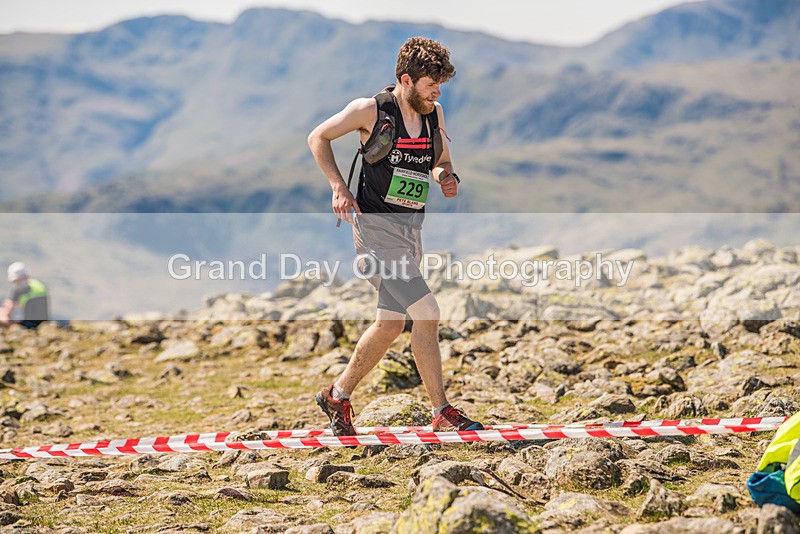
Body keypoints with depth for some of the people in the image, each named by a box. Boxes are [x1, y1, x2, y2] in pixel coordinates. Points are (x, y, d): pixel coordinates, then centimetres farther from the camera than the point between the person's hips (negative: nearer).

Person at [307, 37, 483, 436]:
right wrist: (338, 187, -8)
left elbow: (440, 162, 22)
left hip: (411, 228, 7)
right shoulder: (370, 110, -10)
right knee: (426, 313, -14)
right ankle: (442, 412, -6)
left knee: (390, 326, 13)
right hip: (376, 226, -7)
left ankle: (337, 395, 30)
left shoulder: (434, 113, 7)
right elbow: (318, 138, 2)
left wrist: (447, 177, -1)